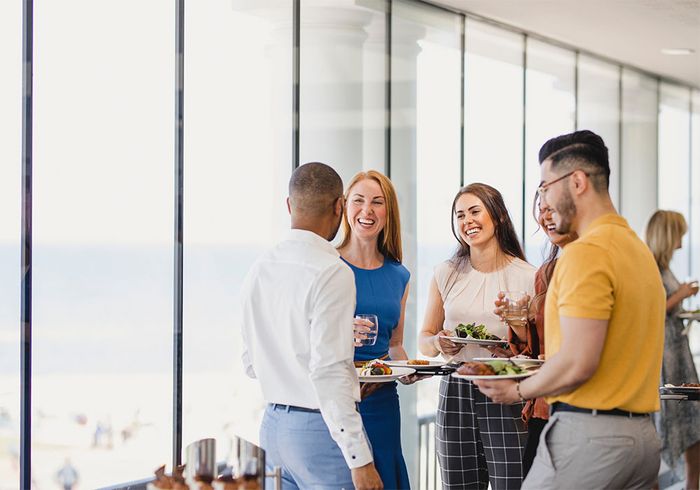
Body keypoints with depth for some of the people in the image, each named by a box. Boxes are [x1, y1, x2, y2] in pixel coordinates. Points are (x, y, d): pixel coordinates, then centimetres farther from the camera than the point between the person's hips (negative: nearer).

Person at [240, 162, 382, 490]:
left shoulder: (260, 269, 8)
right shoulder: (332, 274, -15)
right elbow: (328, 373, -21)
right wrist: (359, 459, -19)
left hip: (272, 425, 8)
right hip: (320, 427, -8)